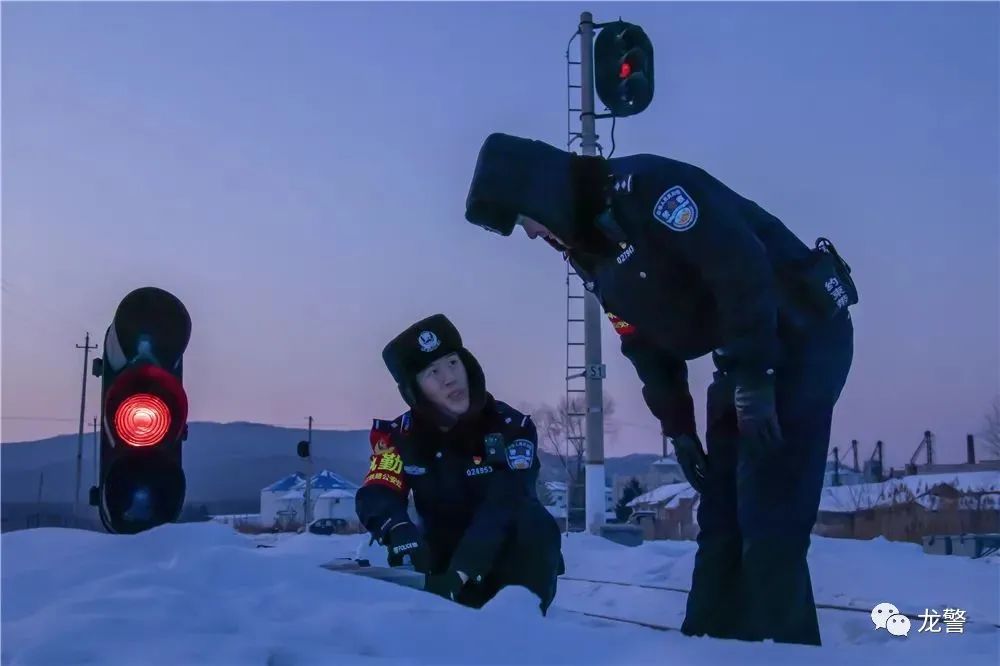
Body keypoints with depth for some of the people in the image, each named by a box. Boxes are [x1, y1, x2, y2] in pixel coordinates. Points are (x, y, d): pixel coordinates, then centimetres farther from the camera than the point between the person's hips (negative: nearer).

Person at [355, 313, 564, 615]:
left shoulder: (511, 427, -19)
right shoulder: (401, 435, -6)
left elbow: (506, 507, -30)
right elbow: (375, 496, -18)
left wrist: (459, 573, -44)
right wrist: (399, 530, -42)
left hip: (509, 560, -3)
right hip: (446, 558, 3)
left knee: (535, 526, -33)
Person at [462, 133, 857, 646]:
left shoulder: (645, 186, -20)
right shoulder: (590, 257, 8)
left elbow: (741, 263, -27)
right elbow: (647, 346, 12)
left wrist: (752, 375, -26)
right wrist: (677, 427, 7)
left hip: (803, 332, -9)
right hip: (743, 363, 9)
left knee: (767, 509, -15)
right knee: (720, 511, 7)